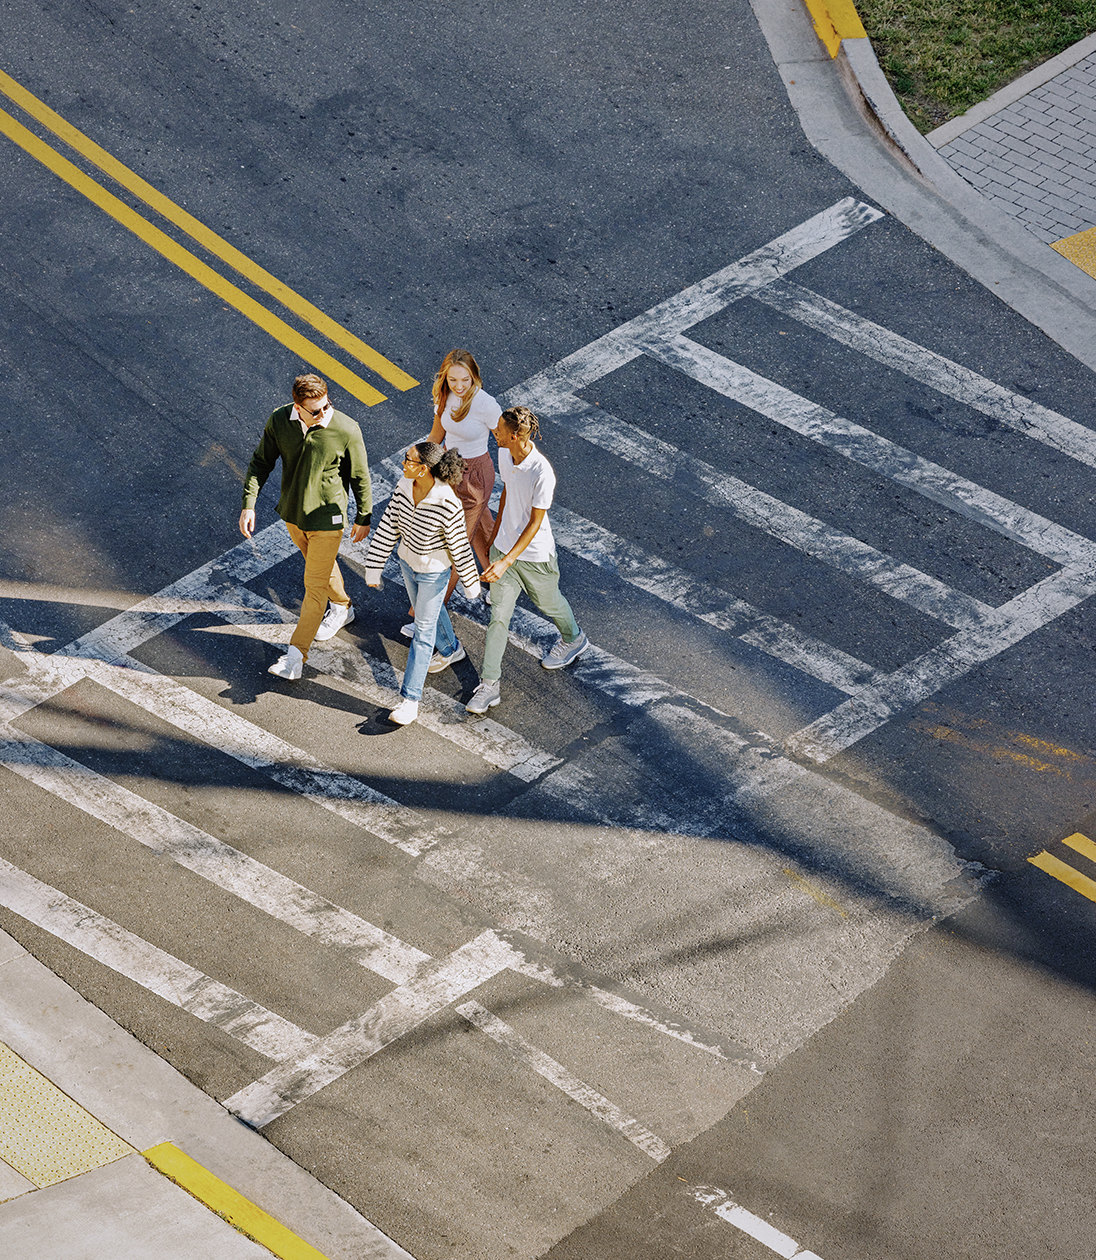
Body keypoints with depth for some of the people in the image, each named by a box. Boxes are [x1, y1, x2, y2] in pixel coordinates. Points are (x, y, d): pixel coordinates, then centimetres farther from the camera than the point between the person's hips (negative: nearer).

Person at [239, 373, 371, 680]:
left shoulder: (346, 430, -25)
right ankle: (342, 608, 55)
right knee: (322, 565, 28)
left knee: (315, 585, 1)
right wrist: (248, 504, -8)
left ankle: (297, 653, 11)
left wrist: (364, 518, -1)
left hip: (327, 519, -4)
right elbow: (261, 462, -2)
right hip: (292, 513, 4)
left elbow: (360, 477, -11)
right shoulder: (279, 422, -16)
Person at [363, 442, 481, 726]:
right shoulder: (404, 486, -17)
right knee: (425, 611, 30)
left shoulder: (448, 505, -34)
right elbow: (388, 527, -7)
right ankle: (451, 650, 59)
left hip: (434, 572, -6)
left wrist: (471, 585, -7)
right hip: (408, 562, 6)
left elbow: (460, 547, -20)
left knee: (423, 631, 4)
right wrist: (373, 568, -4)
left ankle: (410, 699, 13)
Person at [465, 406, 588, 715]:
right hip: (504, 547, 5)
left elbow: (535, 523, -26)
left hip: (535, 555, -5)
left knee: (548, 603, 23)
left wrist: (506, 562, -30)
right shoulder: (504, 456, -10)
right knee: (498, 616, 5)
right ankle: (489, 686, 11)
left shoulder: (542, 473, -32)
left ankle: (573, 640, 55)